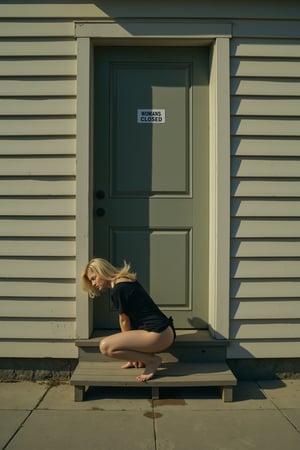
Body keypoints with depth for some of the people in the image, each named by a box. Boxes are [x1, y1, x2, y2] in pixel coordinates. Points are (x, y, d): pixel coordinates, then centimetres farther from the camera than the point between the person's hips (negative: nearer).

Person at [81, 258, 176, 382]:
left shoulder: (117, 289, -13)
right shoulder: (127, 280, 16)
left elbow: (124, 321, -6)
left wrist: (129, 347, 8)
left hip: (159, 334, -10)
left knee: (105, 347, -18)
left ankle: (153, 360, -7)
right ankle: (144, 358, 13)